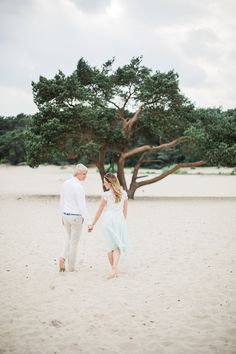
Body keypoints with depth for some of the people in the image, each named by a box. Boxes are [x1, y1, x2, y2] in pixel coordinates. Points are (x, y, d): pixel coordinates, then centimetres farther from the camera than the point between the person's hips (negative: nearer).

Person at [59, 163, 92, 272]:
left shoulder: (65, 184, 4)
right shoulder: (78, 187, -19)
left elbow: (61, 201, 11)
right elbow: (82, 206, -22)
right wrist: (88, 222, -22)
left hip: (66, 215, 6)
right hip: (76, 216, -6)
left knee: (69, 238, 23)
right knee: (74, 242, 6)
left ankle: (63, 258, 2)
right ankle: (71, 267, 13)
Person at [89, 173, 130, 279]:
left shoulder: (106, 195, -9)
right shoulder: (124, 194, 2)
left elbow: (99, 211, -4)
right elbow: (125, 210, 10)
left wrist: (93, 224, 5)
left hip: (108, 221, -2)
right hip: (119, 220, 2)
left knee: (111, 246, 13)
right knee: (118, 246, 3)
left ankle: (114, 269, 21)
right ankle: (114, 268, -16)